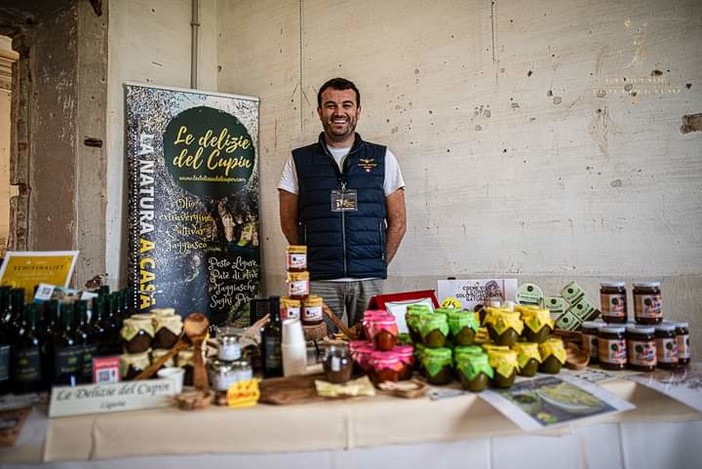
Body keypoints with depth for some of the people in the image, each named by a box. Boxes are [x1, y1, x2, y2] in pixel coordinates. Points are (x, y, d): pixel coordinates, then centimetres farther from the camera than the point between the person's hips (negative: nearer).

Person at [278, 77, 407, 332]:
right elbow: (288, 220, 9)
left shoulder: (382, 158, 8)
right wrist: (311, 261, 4)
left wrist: (379, 263, 5)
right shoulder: (299, 160, 8)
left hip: (369, 280, 1)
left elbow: (398, 221, 9)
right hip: (318, 281, 0)